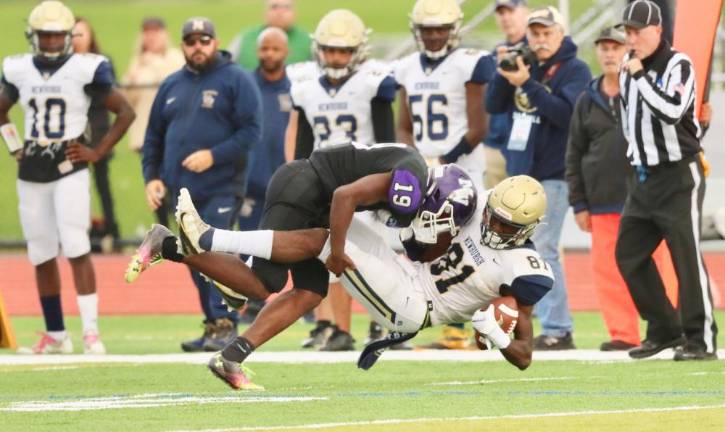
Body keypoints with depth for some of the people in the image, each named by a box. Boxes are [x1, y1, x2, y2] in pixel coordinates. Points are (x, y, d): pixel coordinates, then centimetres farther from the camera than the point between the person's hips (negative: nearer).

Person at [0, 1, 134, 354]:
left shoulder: (86, 70, -7)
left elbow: (125, 112, -1)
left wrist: (98, 153, -6)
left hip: (69, 169, -4)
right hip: (31, 172, 4)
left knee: (75, 247, -13)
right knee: (41, 255, 7)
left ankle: (91, 331, -13)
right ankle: (55, 336, 15)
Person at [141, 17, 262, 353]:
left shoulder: (235, 80, -2)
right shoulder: (172, 85, 16)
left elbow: (251, 132, -10)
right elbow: (154, 137, 20)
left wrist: (213, 155, -19)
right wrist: (151, 176, 8)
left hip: (221, 189, -6)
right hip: (182, 191, 6)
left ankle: (225, 326, -13)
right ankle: (213, 326, 13)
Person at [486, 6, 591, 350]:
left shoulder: (575, 70, -5)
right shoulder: (524, 65, 12)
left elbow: (565, 112, -20)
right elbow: (494, 106, 7)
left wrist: (526, 83, -25)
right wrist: (504, 72, -8)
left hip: (552, 175, -7)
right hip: (520, 173, 7)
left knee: (542, 250, -13)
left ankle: (558, 331, -10)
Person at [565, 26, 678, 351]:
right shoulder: (587, 101, 13)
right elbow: (574, 154, 15)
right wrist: (579, 204, 10)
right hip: (604, 200, 4)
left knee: (657, 265, -4)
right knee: (608, 269, 0)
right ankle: (623, 334, 6)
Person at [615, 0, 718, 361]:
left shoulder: (678, 65, -11)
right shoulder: (628, 68, 11)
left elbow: (672, 111, -28)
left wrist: (641, 76, -22)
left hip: (679, 175, -8)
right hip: (643, 178, 8)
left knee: (687, 257, -10)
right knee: (628, 254, 7)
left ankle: (702, 339, -6)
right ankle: (665, 328, 18)